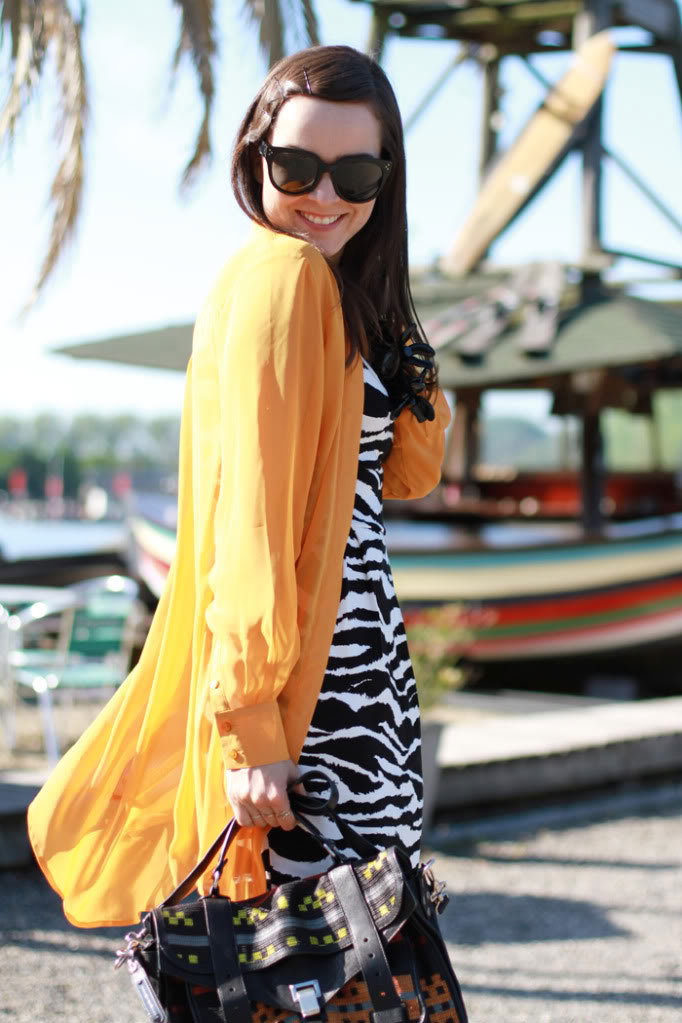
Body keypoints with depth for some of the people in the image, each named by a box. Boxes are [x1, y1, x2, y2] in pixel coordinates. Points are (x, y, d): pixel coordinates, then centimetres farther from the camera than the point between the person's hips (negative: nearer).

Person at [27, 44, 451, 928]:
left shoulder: (340, 289, 13)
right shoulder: (284, 276, -14)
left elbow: (409, 471, 15)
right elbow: (252, 516, -21)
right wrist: (252, 727, -24)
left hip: (350, 651, 10)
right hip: (308, 683, -10)